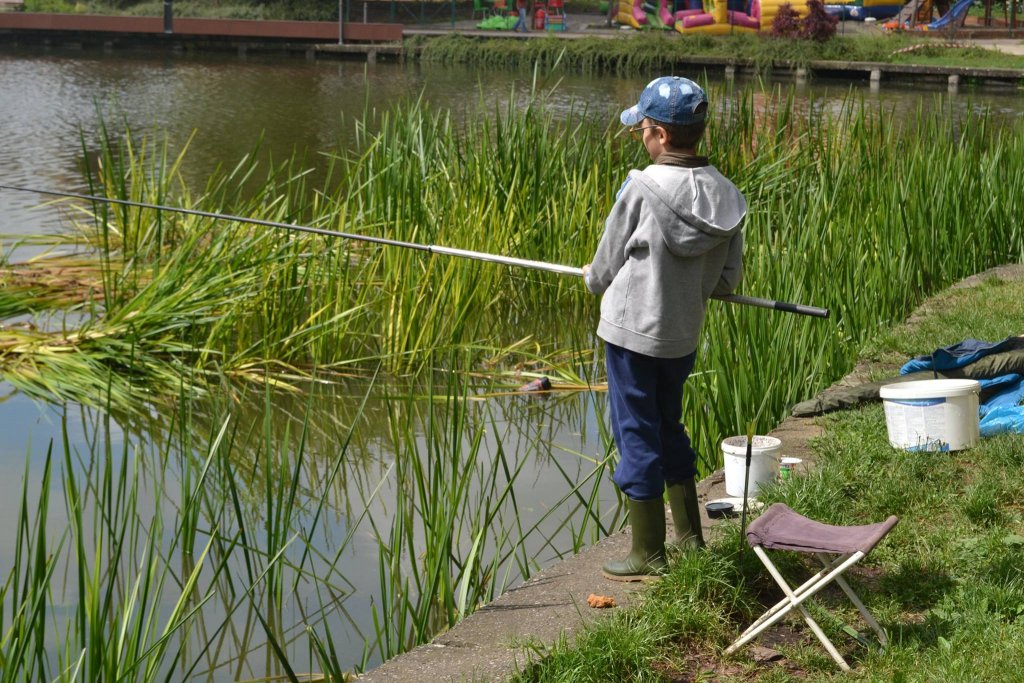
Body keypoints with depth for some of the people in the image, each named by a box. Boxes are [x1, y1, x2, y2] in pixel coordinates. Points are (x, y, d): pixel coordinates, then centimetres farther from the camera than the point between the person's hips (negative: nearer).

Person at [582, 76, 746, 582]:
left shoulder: (642, 189, -18)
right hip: (684, 336, 6)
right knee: (669, 430, 22)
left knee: (637, 436, 5)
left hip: (632, 332, -6)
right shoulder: (724, 195, -2)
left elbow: (604, 271, -8)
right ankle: (691, 541, 29)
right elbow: (728, 279, 5)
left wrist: (594, 277, 15)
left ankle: (648, 557, 13)